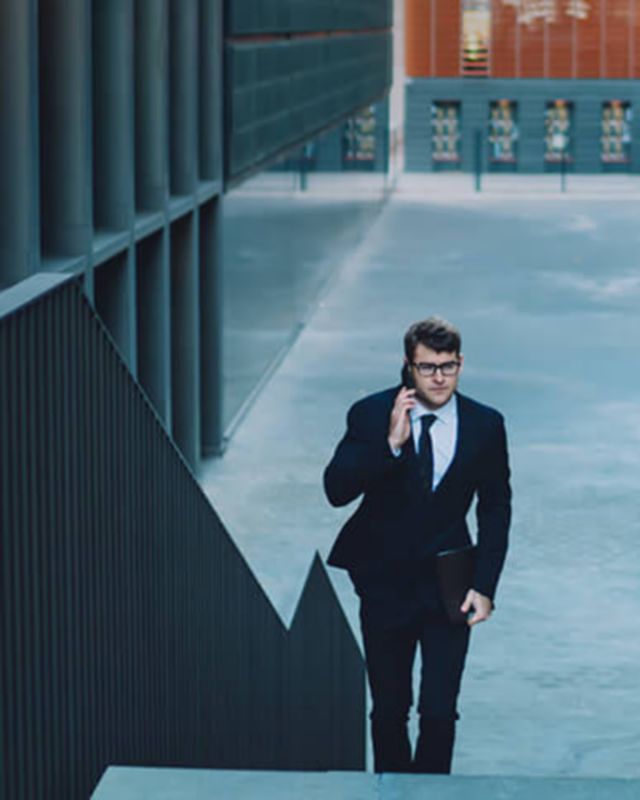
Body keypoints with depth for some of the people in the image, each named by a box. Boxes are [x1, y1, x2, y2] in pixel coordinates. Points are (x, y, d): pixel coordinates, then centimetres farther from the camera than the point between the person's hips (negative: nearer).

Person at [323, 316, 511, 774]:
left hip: (447, 583, 0)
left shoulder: (486, 425, -5)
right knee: (389, 710, 10)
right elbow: (336, 490, -18)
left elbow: (496, 509, 5)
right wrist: (390, 443, -30)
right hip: (385, 583, 0)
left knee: (440, 712, -6)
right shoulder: (371, 415, -9)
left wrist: (484, 586, -2)